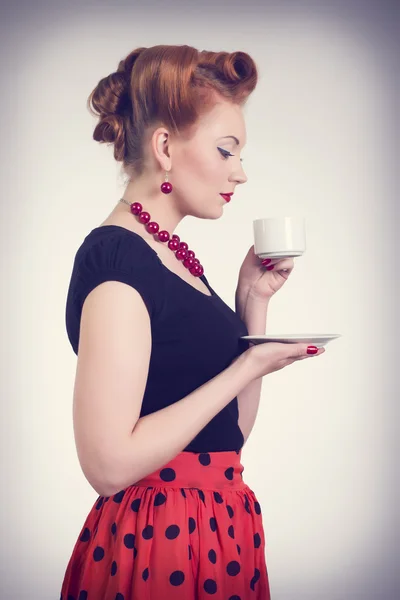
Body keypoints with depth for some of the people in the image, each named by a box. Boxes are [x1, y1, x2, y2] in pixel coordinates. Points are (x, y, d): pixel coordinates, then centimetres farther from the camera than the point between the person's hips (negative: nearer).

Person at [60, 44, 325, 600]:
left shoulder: (174, 257, 8)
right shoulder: (114, 257, -18)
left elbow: (232, 430, 10)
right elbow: (109, 462, -25)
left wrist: (253, 300, 1)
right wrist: (247, 367, -19)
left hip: (217, 529, 9)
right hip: (159, 539, -9)